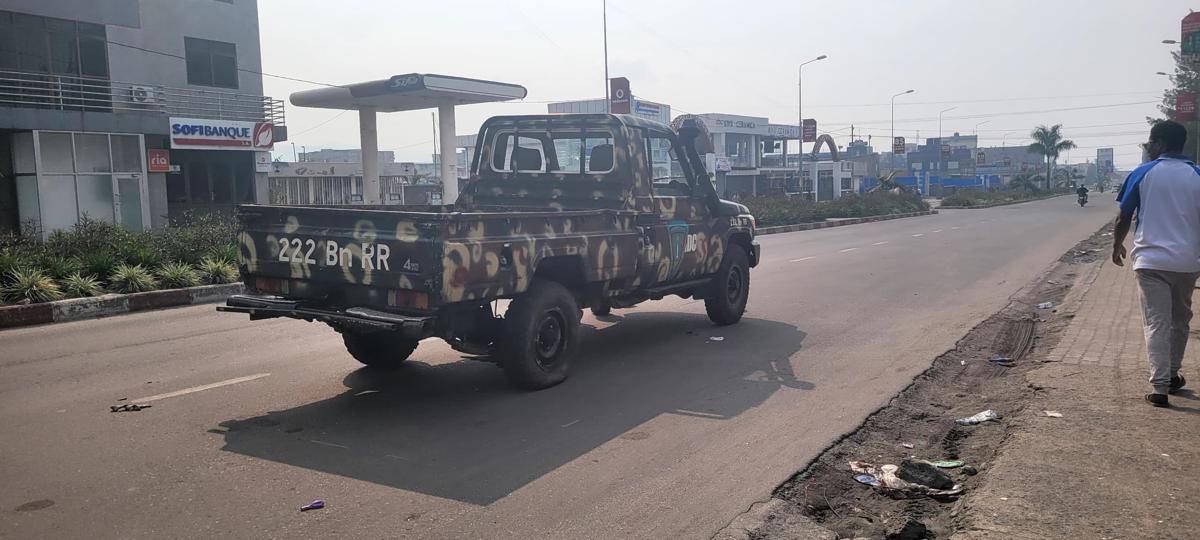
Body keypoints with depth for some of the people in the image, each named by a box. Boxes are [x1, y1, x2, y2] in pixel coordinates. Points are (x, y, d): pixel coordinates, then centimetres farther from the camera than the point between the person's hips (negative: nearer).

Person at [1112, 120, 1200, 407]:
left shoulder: (1143, 173, -3)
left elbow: (1124, 217, 0)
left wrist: (1117, 245, 16)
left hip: (1151, 261, -3)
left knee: (1157, 323, -3)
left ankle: (1160, 387, -10)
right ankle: (1172, 376, 31)